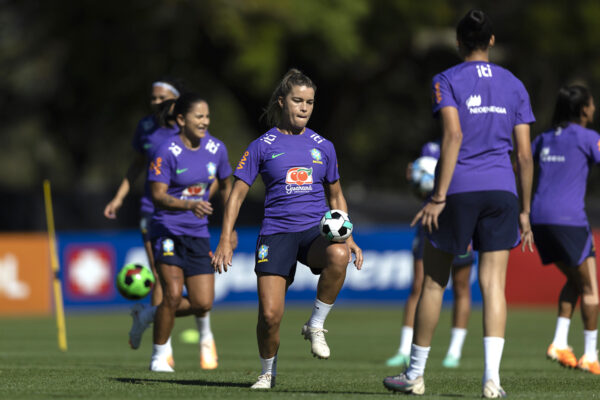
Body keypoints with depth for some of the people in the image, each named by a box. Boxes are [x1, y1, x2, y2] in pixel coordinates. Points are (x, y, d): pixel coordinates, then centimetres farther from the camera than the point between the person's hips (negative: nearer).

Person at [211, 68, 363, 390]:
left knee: (338, 255, -35)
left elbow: (336, 196, 22)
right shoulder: (262, 146, 4)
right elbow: (238, 193, 5)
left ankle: (316, 326, -14)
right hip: (276, 233, -2)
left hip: (316, 231, 2)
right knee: (270, 314, -13)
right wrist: (225, 240, -4)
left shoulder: (322, 146, 12)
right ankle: (268, 372, 16)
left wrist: (347, 238, 10)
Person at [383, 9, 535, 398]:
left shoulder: (447, 81, 0)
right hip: (501, 190, 3)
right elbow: (525, 154, 9)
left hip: (458, 190, -2)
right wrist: (524, 211, 14)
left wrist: (438, 198, -15)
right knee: (493, 284, -2)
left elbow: (454, 136, -14)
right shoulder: (514, 85, 12)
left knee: (434, 282, 9)